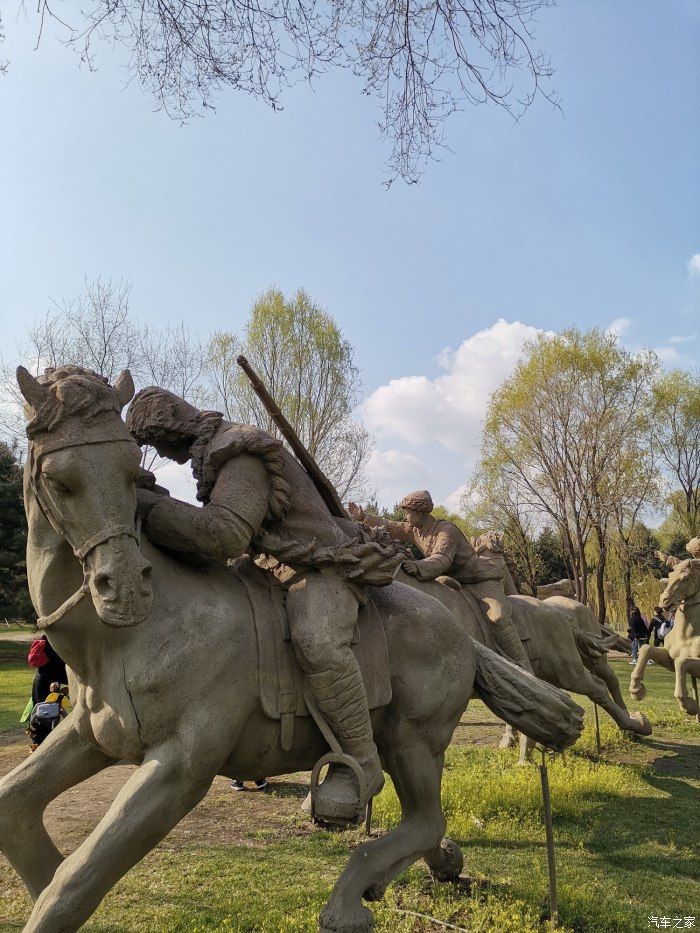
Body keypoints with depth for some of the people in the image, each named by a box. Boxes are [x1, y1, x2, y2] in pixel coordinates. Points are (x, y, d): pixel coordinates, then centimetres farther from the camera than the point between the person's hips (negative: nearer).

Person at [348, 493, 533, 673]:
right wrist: (363, 517, 6)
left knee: (498, 617, -23)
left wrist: (418, 567, -59)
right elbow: (389, 527, 11)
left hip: (482, 578, -10)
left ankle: (524, 669, -20)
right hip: (457, 580, 10)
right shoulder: (414, 531, 0)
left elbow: (441, 560, -42)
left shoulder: (446, 531, -26)